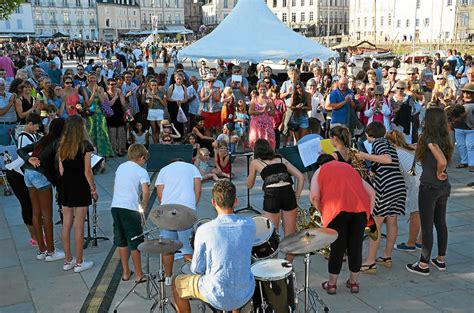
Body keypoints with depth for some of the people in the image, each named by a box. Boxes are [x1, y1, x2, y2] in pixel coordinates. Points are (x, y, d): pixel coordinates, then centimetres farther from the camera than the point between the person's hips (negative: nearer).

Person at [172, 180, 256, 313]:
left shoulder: (204, 230, -19)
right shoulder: (249, 225, -9)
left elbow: (197, 269, -9)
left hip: (218, 297, -3)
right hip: (245, 295, 4)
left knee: (177, 283, 22)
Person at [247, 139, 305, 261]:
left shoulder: (255, 162, 17)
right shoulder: (281, 159, 23)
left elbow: (249, 185, 28)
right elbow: (301, 177, 15)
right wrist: (296, 197, 15)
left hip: (271, 195, -3)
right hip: (288, 193, 3)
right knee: (290, 236, 13)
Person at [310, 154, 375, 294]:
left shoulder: (319, 171, 20)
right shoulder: (349, 168, 31)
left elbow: (314, 196, 0)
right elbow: (371, 192, 22)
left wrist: (322, 211, 16)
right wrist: (368, 214, 22)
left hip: (337, 209, -3)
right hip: (360, 208, 3)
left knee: (337, 247, 8)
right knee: (356, 246, 15)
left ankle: (332, 284, 22)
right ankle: (353, 282, 28)